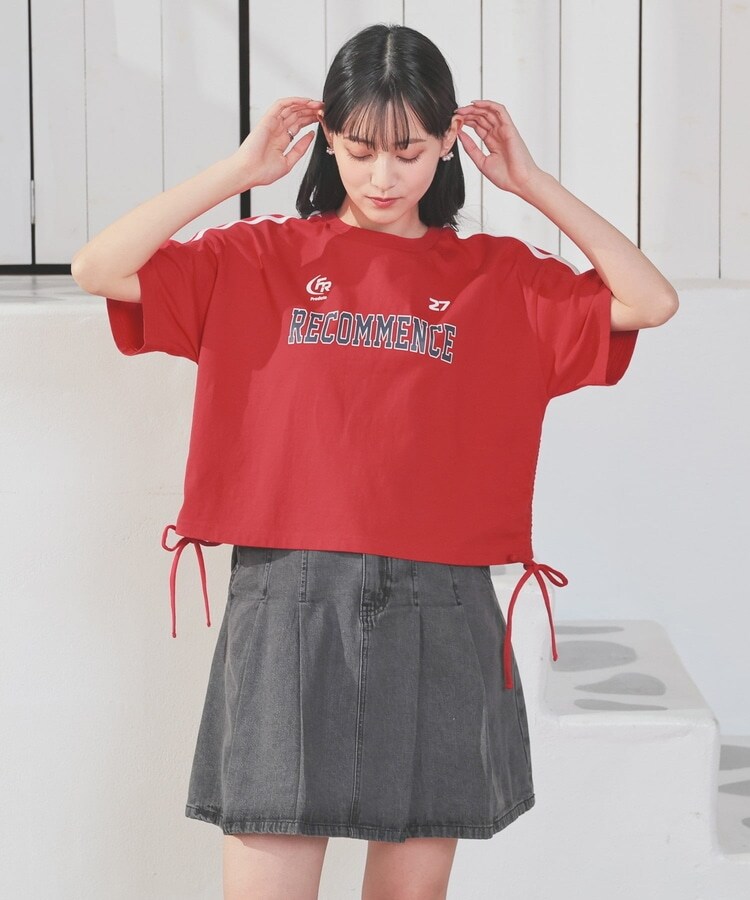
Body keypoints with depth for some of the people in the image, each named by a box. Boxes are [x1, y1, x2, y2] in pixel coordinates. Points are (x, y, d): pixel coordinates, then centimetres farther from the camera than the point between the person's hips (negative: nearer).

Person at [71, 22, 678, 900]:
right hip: (288, 605, -1)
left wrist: (532, 183, 0)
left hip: (439, 619, 2)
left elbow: (651, 303, -1)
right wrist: (240, 169, -4)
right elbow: (98, 269, -4)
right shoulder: (264, 257, 6)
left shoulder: (500, 276, 8)